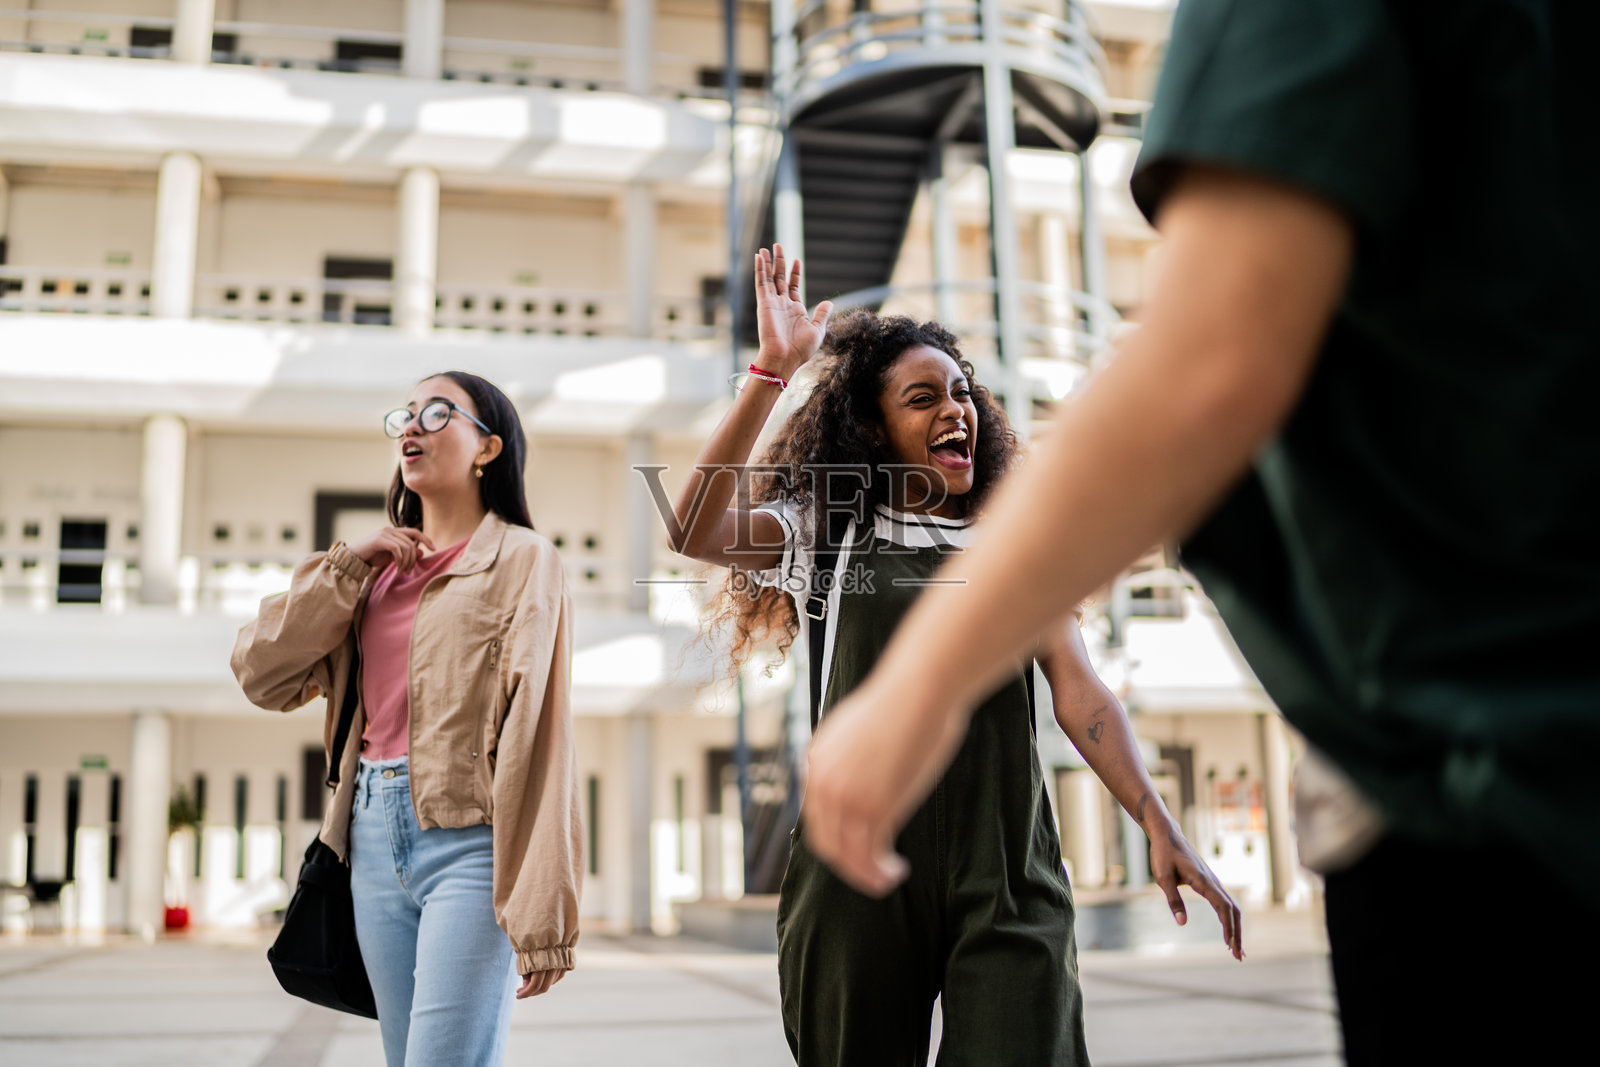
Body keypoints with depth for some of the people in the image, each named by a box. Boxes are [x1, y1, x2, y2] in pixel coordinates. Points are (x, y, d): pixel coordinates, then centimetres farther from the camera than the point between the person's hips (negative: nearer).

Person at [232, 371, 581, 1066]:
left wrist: (541, 913, -15)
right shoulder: (377, 568, 18)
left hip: (469, 839, -6)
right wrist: (346, 566, -1)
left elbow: (540, 739, -10)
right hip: (376, 837, 6)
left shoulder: (523, 560, -1)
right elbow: (261, 675, 9)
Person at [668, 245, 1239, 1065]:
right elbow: (693, 529, -11)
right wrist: (773, 370, -15)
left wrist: (1157, 823, -11)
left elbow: (1077, 689, 2)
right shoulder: (829, 531, 7)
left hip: (1005, 875, 1)